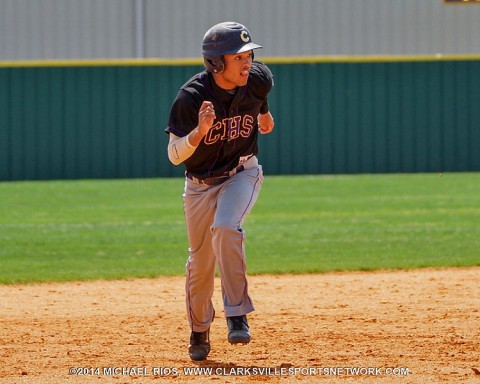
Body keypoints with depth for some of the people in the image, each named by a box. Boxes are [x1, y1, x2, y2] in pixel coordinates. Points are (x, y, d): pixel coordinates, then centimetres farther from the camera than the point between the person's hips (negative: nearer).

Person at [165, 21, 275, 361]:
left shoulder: (257, 80, -16)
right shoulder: (192, 97, -25)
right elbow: (175, 155, -25)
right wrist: (200, 131, -43)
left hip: (242, 174, 0)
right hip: (201, 184, 0)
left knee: (225, 228, -29)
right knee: (201, 262, 7)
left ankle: (237, 316, -22)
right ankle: (199, 331, 31)